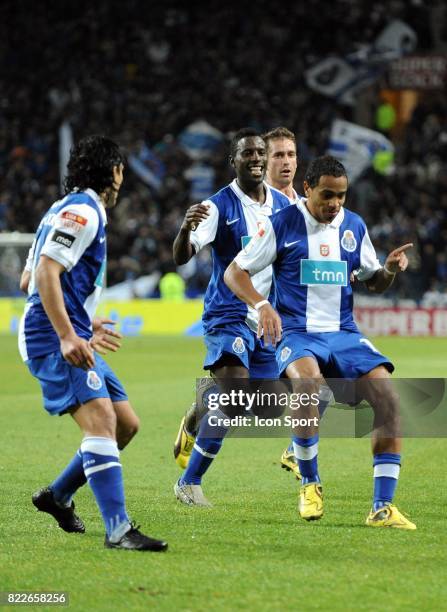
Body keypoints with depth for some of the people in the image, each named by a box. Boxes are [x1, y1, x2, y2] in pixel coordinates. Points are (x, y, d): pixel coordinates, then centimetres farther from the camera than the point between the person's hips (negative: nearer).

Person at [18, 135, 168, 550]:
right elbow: (46, 272, -20)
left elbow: (27, 280, 28)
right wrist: (67, 336, -27)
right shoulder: (82, 210, -8)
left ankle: (58, 495, 24)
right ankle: (118, 529, -33)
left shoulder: (67, 209, 23)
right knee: (100, 419, -23)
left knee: (126, 424, 10)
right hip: (53, 336, -10)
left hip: (69, 335, 10)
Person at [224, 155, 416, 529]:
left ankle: (383, 508, -11)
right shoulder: (281, 225, -3)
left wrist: (390, 270, -5)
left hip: (344, 333, 4)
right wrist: (262, 305, -18)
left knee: (388, 396, -18)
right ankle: (310, 484, -14)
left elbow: (374, 283, 18)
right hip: (297, 332, -4)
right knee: (307, 384, -37)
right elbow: (234, 273, 0)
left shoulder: (354, 226, 9)